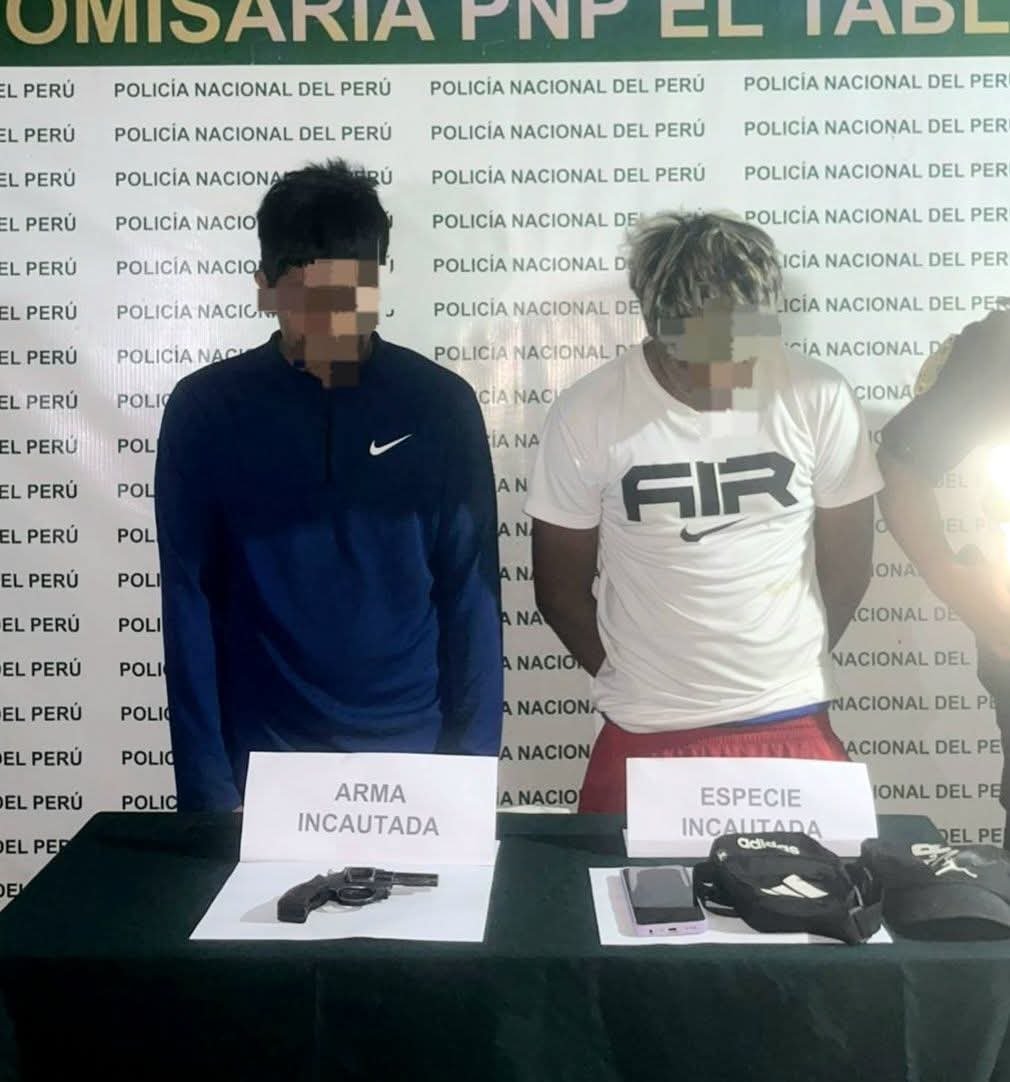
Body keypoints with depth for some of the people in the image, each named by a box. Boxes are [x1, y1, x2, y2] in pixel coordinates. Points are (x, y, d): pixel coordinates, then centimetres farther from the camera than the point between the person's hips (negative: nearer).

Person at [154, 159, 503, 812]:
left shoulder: (440, 405, -6)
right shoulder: (204, 410, -6)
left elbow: (471, 598, -4)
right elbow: (189, 608, -5)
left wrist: (473, 762, -7)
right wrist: (209, 789, -8)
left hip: (413, 752, 0)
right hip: (261, 759, 0)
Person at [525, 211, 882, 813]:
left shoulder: (822, 402, -9)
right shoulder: (587, 417, -12)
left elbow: (847, 569, 3)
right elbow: (562, 591, -1)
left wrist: (782, 678, 12)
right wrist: (639, 690, 7)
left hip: (794, 726, 1)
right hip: (645, 737, -1)